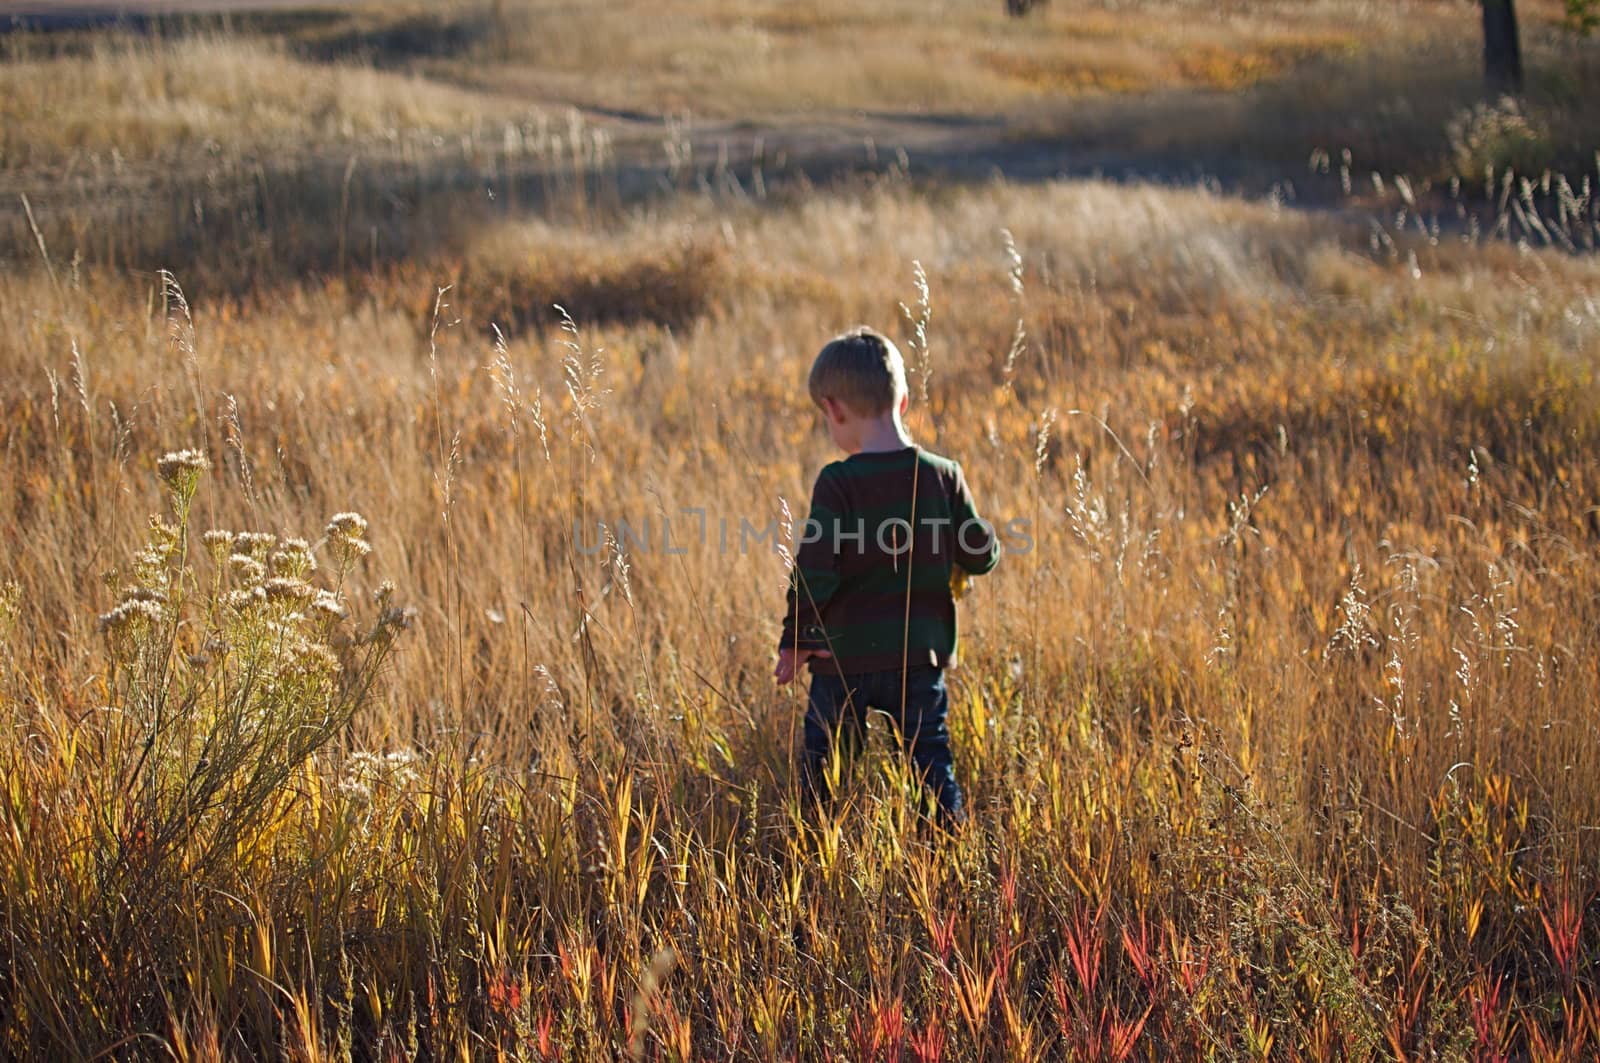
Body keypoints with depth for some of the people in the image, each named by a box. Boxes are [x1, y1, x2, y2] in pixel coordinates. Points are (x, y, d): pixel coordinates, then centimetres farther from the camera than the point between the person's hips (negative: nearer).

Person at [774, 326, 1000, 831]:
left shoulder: (837, 483, -15)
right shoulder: (943, 476, -4)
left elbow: (814, 574, -15)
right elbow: (980, 556, 2)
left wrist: (793, 642, -3)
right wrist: (986, 538, 26)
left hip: (844, 656, -2)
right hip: (921, 655, 3)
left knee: (823, 767, 13)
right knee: (931, 761, 12)